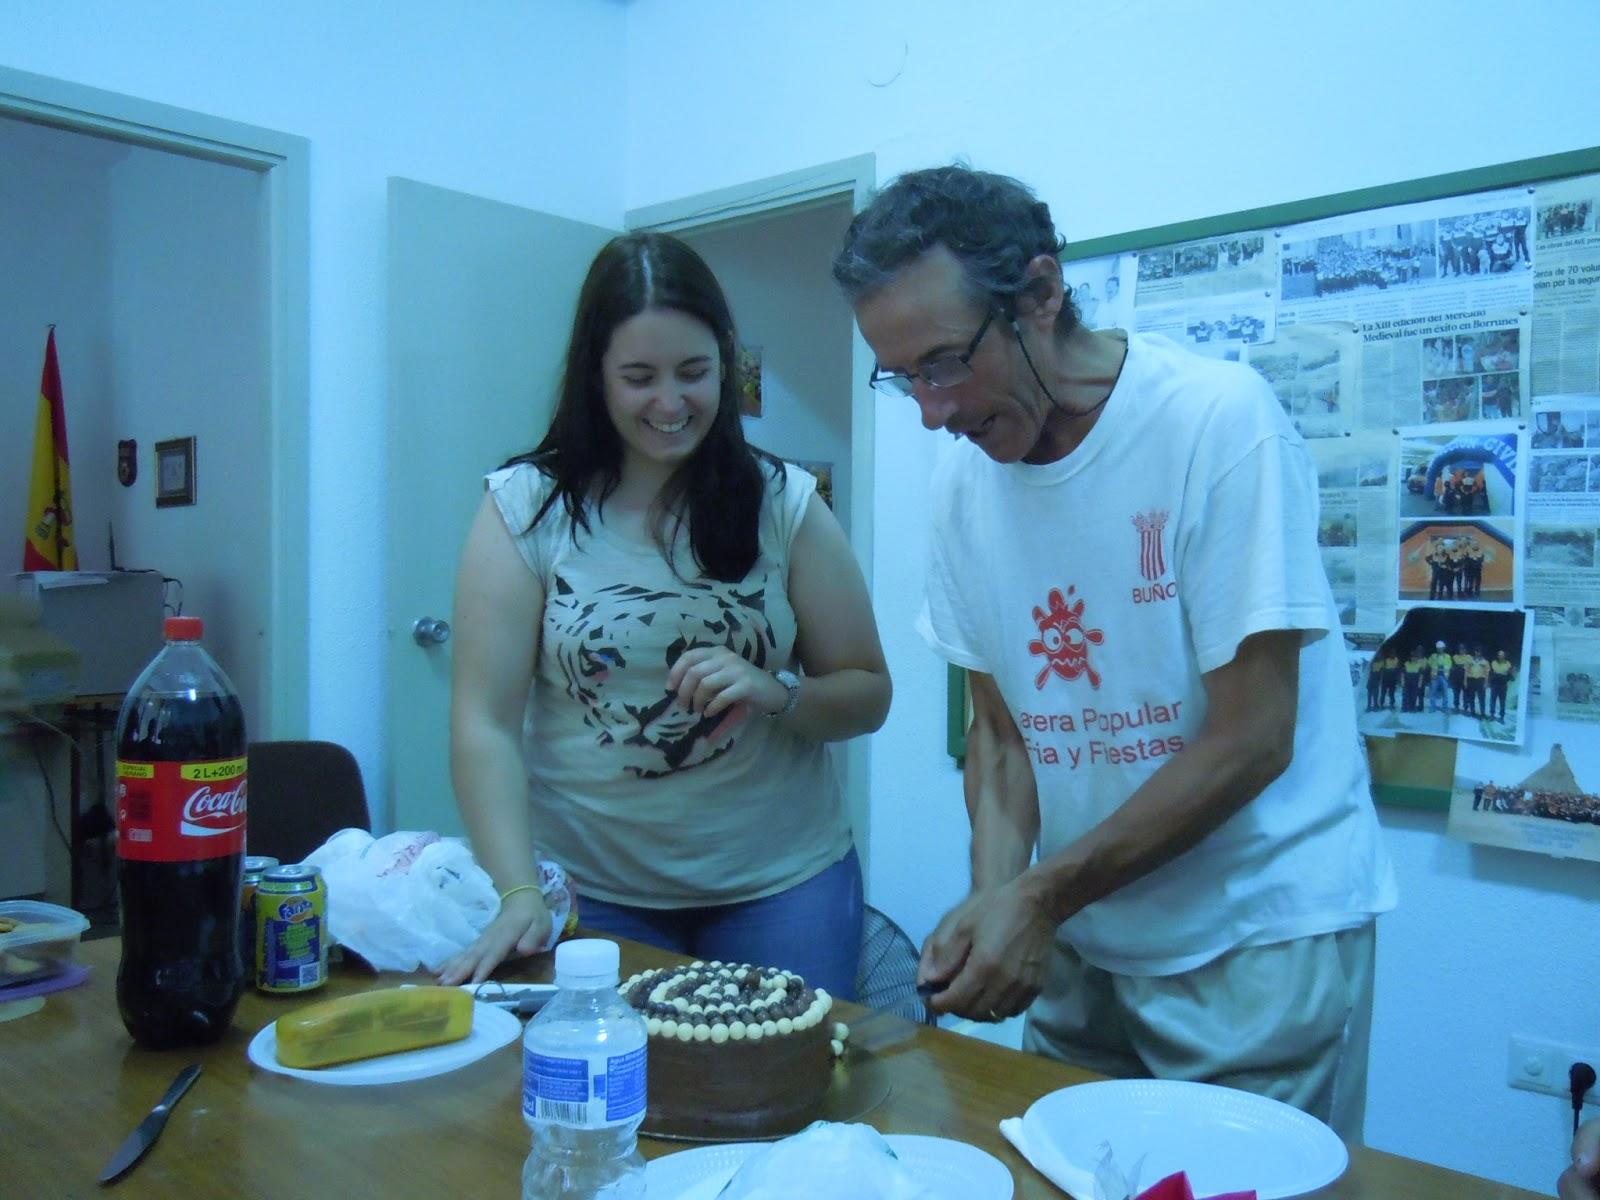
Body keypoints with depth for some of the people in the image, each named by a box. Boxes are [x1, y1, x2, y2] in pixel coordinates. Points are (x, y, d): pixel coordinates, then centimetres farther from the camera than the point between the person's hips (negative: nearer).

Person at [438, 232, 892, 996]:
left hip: (782, 885, 1)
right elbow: (485, 724, -8)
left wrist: (775, 694, -18)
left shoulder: (784, 505, -1)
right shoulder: (525, 509, -5)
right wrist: (519, 896, -18)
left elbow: (868, 696, 2)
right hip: (595, 898, -1)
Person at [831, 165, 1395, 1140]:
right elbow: (1000, 728, 6)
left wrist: (1042, 895, -17)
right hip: (1079, 941, 5)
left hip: (1256, 931, -5)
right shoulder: (964, 483, -1)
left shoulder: (1219, 419, -18)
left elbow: (1250, 741, -18)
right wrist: (993, 890, -11)